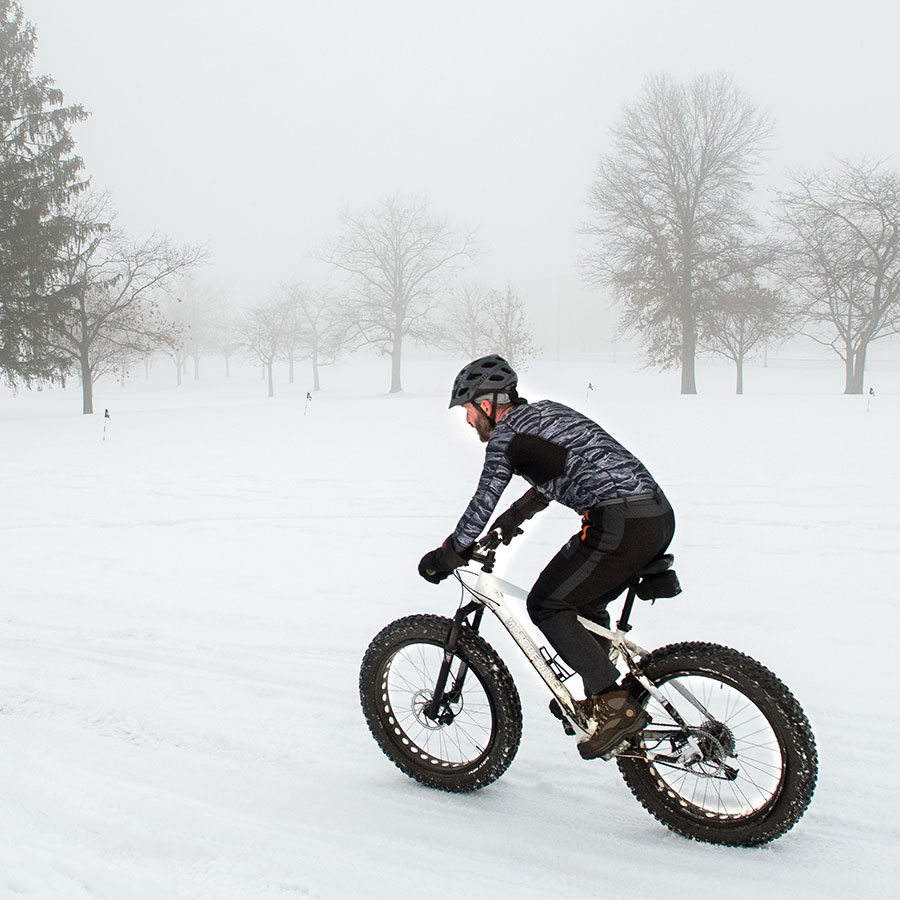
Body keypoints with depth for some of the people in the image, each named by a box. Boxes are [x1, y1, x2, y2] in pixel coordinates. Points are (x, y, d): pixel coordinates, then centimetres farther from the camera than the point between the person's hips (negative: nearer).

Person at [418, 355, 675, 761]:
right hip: (660, 517, 10)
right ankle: (598, 695, 28)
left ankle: (616, 708, -2)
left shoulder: (505, 436, -2)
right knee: (582, 603, 24)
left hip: (620, 522, -10)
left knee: (547, 605, 1)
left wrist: (445, 555, 12)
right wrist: (513, 517, 45)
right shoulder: (546, 410, 25)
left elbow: (482, 505, -1)